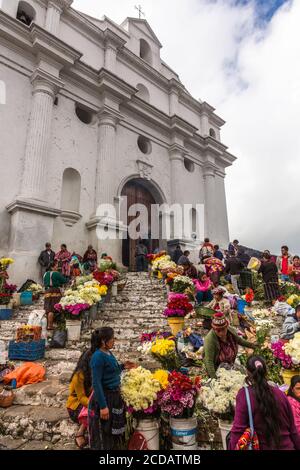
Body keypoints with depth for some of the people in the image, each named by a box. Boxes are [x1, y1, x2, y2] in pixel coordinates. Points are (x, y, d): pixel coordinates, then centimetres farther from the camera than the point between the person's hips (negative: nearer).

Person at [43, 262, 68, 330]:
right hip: (55, 292, -8)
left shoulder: (45, 274, 16)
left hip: (47, 292, 8)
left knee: (48, 309, 12)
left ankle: (48, 324, 19)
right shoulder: (56, 273, -8)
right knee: (51, 310, -7)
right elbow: (65, 281, -7)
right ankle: (49, 325, -6)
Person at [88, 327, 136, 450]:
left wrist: (123, 366, 6)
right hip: (104, 397, -9)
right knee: (104, 433, 11)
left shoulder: (108, 353, 3)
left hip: (115, 395, 9)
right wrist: (103, 406, -24)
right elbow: (96, 383, -24)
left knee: (114, 430, 24)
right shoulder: (98, 356, -24)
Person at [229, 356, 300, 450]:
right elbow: (292, 428, 3)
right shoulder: (280, 394, -6)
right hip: (286, 446, 3)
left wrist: (232, 448, -8)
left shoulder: (244, 394, -16)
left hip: (262, 447, -2)